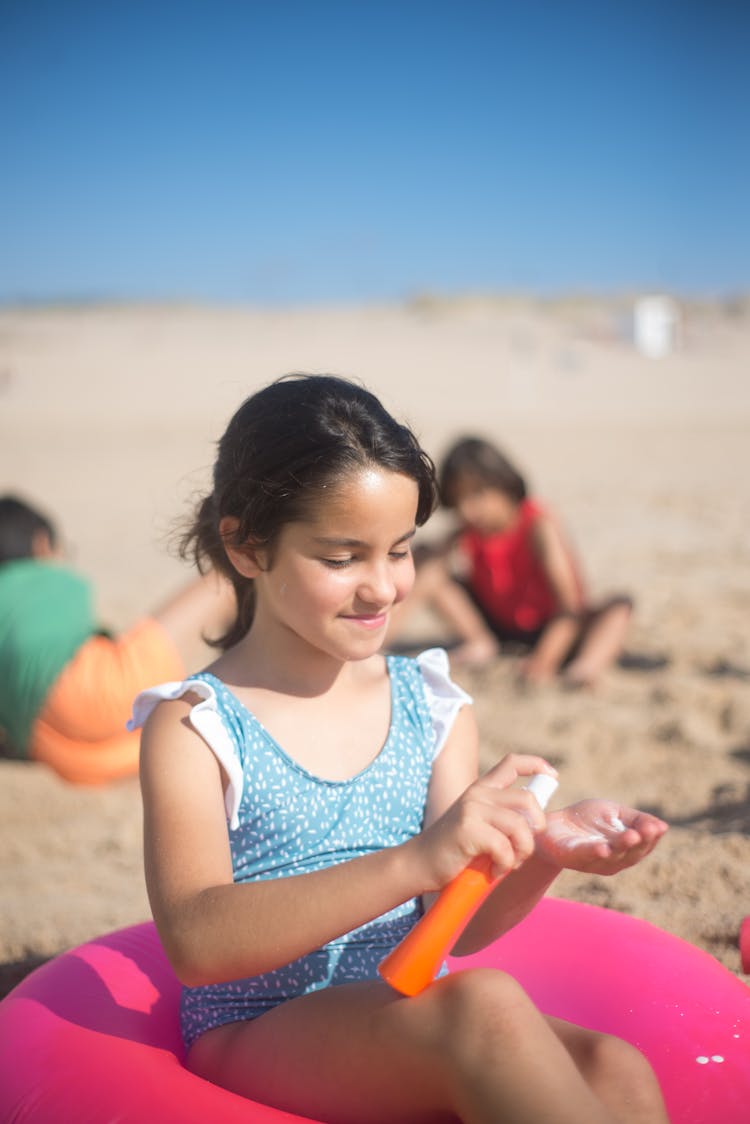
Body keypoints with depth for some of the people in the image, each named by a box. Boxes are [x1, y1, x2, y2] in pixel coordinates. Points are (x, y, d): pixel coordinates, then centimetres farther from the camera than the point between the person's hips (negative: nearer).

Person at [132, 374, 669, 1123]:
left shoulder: (434, 708, 7)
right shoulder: (194, 728, -7)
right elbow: (196, 943, -21)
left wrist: (542, 856, -18)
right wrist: (414, 862, -33)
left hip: (414, 1036, 4)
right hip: (253, 1044, -4)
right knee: (482, 1005, -33)